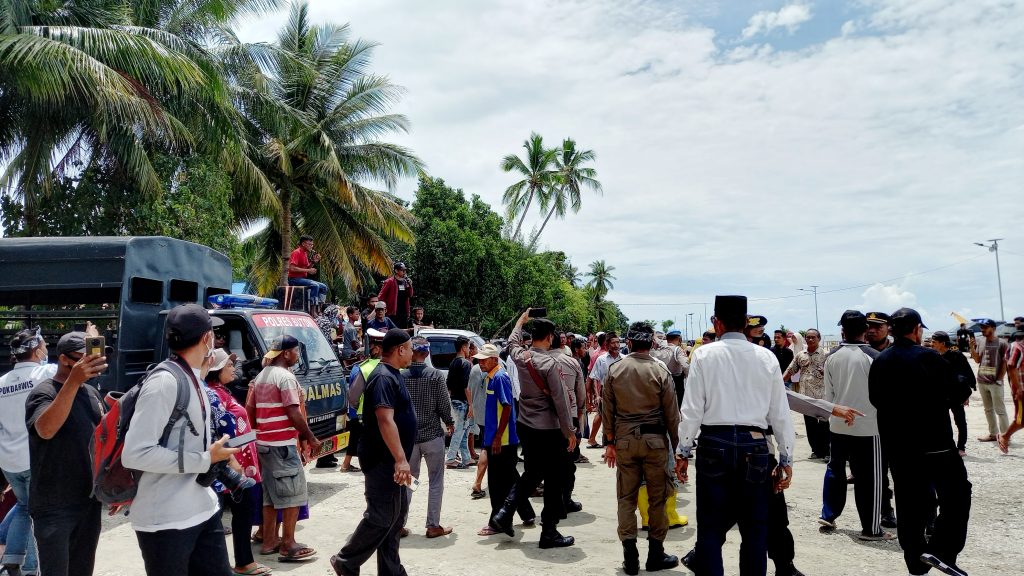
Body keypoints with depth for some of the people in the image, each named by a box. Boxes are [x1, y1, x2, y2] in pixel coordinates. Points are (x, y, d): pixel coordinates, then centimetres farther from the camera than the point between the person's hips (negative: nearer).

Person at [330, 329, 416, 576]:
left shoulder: (393, 375, 13)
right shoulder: (383, 377, -19)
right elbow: (385, 420, -28)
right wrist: (401, 459, -31)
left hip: (392, 460, 10)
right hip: (383, 459, -10)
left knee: (397, 513, 14)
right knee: (381, 516, -3)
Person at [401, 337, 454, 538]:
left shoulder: (401, 376, -4)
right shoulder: (436, 375, -10)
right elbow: (444, 404, -9)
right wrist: (450, 423, 9)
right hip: (432, 434, -3)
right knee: (436, 482, 8)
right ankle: (433, 526, 11)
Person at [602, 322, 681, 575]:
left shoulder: (614, 370, -2)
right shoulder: (660, 371, -8)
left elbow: (607, 409, 2)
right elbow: (671, 413, -5)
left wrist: (610, 442, 11)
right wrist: (676, 445, 6)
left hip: (624, 439, 2)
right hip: (654, 439, -2)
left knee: (626, 498, 9)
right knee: (657, 498, 10)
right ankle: (655, 555, 18)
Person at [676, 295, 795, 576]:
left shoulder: (704, 355, -2)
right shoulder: (767, 357, 4)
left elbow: (692, 408, -4)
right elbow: (780, 413, 6)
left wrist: (683, 451, 4)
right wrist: (786, 458, 13)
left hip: (715, 445, -2)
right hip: (754, 447, 2)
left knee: (711, 527, 6)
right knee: (755, 528, 12)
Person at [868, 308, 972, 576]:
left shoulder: (880, 361, 4)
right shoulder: (927, 357, -13)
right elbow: (960, 393, -11)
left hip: (896, 445, 5)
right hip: (934, 441, -5)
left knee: (909, 502, 12)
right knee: (956, 493, 9)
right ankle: (941, 550, -3)